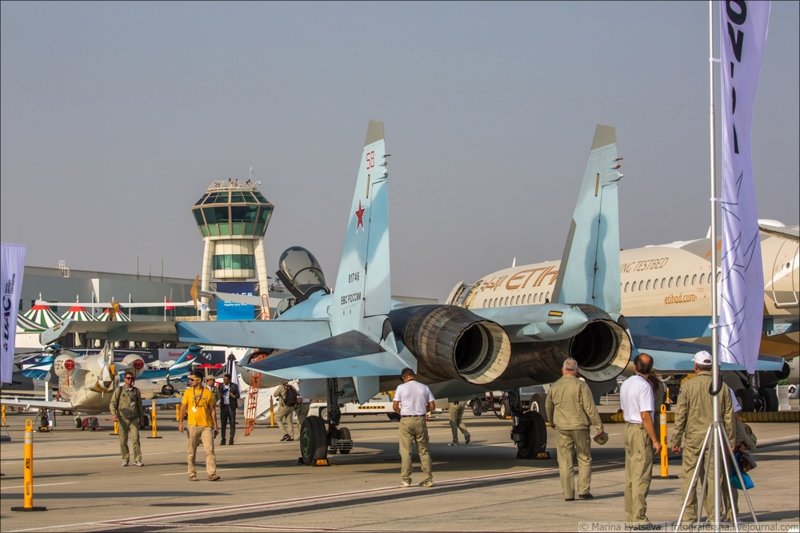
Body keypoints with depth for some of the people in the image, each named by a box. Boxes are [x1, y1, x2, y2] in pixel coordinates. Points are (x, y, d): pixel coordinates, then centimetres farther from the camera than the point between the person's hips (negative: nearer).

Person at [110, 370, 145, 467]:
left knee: (135, 438, -9)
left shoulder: (136, 391, 11)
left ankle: (137, 460, -8)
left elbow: (139, 405, 16)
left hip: (134, 419, 1)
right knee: (123, 440, 2)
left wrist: (141, 418, 16)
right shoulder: (119, 390, 4)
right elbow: (113, 403, -1)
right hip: (123, 418, -1)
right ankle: (125, 459, 14)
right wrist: (114, 415, -14)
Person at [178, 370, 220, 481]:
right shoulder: (188, 392, 4)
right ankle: (192, 474, 13)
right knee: (192, 452, 5)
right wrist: (180, 422, -8)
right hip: (192, 425, 0)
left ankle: (212, 474, -10)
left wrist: (215, 425, 7)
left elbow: (212, 410, 9)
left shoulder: (208, 393, 4)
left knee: (209, 449, -8)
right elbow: (183, 407, 3)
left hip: (206, 425, 0)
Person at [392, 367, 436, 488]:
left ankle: (406, 479, 1)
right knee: (423, 450, 9)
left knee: (405, 451, 2)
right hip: (421, 420, 3)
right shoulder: (424, 388, 5)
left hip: (406, 420, -3)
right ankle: (428, 479, 8)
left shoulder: (401, 387, -3)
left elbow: (395, 407, -6)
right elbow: (432, 406, 4)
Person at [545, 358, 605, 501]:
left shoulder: (554, 387, 3)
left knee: (565, 462, 6)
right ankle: (583, 490, 4)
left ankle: (568, 493, 5)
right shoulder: (581, 385, -10)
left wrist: (551, 422, 35)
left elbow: (548, 407, 17)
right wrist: (599, 426, -5)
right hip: (580, 426, -3)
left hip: (562, 428, 3)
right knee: (584, 459, 10)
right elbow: (590, 408, -12)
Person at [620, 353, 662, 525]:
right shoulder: (644, 386, -16)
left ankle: (630, 514, 16)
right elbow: (645, 416, -20)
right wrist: (655, 440, -16)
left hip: (628, 428, 9)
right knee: (642, 476, -8)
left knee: (630, 475, 12)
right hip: (641, 430, -9)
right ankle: (639, 517, -10)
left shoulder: (625, 384, 11)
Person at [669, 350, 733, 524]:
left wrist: (675, 440, 3)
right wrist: (730, 441, 11)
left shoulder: (688, 385, -4)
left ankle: (689, 517, 1)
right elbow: (729, 417, 4)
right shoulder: (722, 387, 3)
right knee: (712, 477, 5)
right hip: (715, 438, 2)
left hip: (693, 438, -2)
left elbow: (680, 416, -4)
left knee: (690, 478, 2)